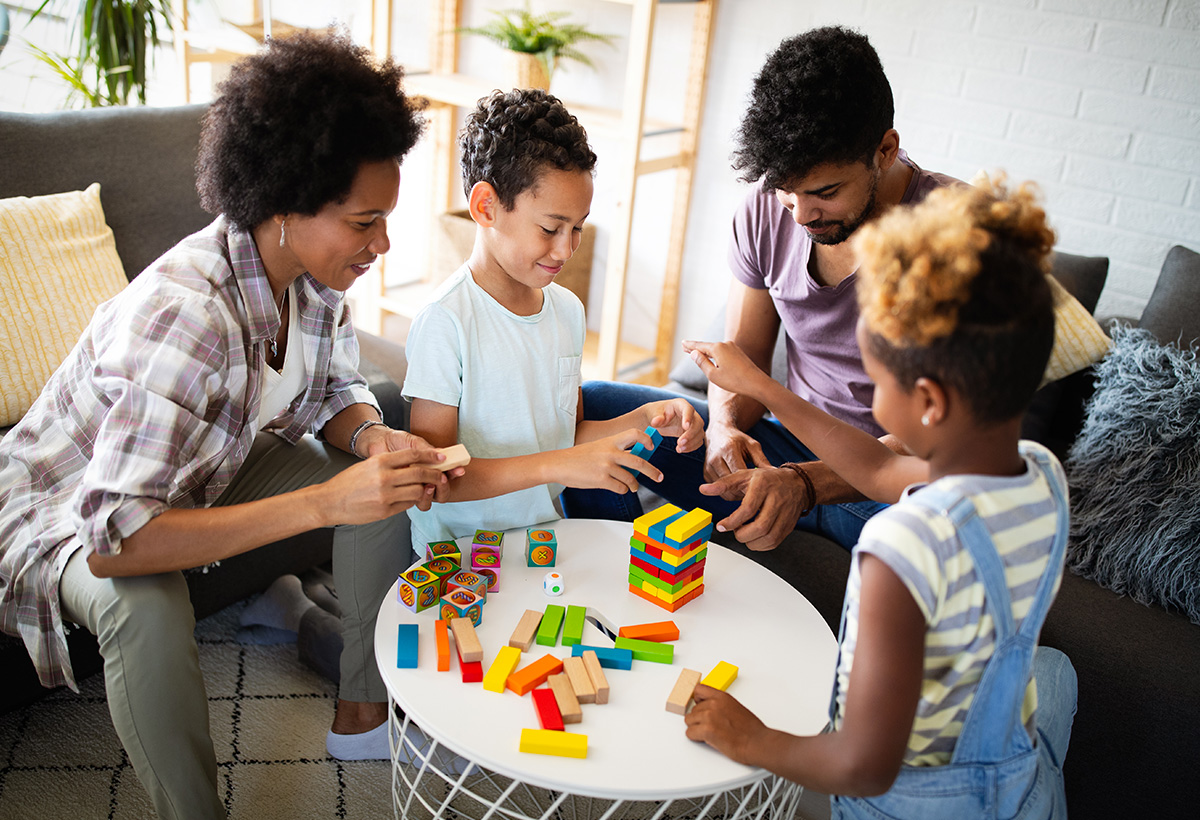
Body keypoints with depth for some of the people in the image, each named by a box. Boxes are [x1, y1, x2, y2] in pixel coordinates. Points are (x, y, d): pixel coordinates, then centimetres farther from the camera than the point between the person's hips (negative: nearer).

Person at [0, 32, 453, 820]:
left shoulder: (313, 269, -17)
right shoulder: (180, 318, -40)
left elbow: (337, 391, -1)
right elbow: (112, 542, -43)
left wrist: (372, 438, -26)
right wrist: (323, 501, -47)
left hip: (213, 466, 7)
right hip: (72, 507, -7)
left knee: (388, 482, -8)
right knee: (146, 603, -38)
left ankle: (363, 715, 8)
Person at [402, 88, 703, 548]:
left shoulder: (567, 309, 7)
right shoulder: (446, 322, -16)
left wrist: (645, 419, 0)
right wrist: (554, 465, -26)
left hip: (546, 532, 6)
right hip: (460, 553, -6)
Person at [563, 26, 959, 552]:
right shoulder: (767, 207, -3)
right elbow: (742, 355, 8)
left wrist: (804, 484, -35)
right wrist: (725, 427, -16)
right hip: (788, 454, 5)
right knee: (588, 409, -5)